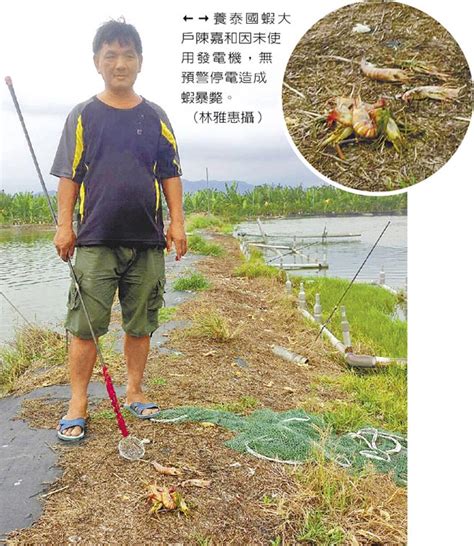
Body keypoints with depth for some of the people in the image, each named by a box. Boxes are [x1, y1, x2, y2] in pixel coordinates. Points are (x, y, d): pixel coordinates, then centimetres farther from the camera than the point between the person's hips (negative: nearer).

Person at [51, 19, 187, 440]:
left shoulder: (155, 117, 10)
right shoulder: (83, 116, 6)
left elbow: (170, 174, 9)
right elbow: (69, 175, 5)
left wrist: (177, 222, 1)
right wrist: (64, 225, -3)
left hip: (147, 240, 2)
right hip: (95, 240, -1)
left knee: (141, 325, 9)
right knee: (85, 325, -1)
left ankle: (135, 392, 25)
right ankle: (78, 403, 12)